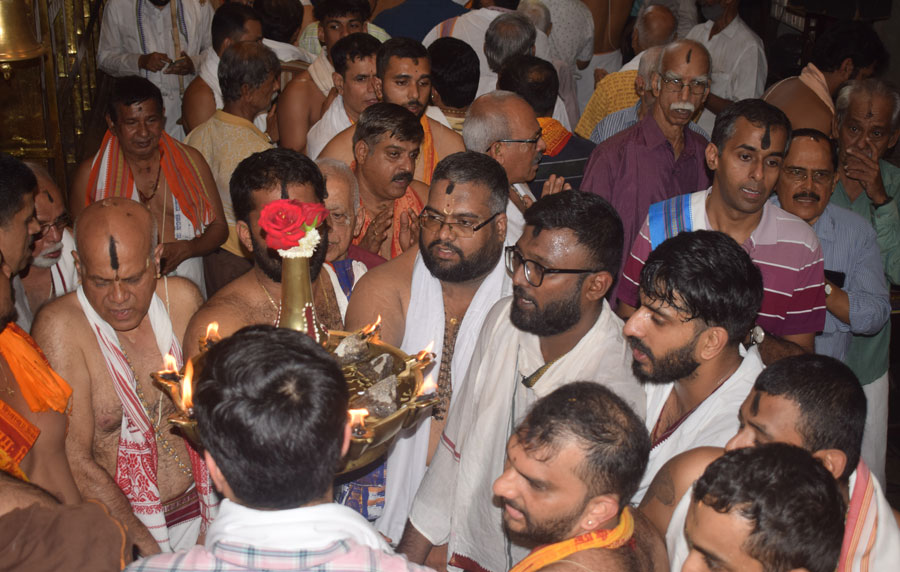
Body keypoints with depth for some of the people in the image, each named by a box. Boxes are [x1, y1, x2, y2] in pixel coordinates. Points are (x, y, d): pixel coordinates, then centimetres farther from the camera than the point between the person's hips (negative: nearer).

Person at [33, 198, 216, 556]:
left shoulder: (182, 298, 1)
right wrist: (152, 551, -16)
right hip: (118, 532, -3)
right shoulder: (60, 328, -13)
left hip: (198, 510, 4)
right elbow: (75, 464, -14)